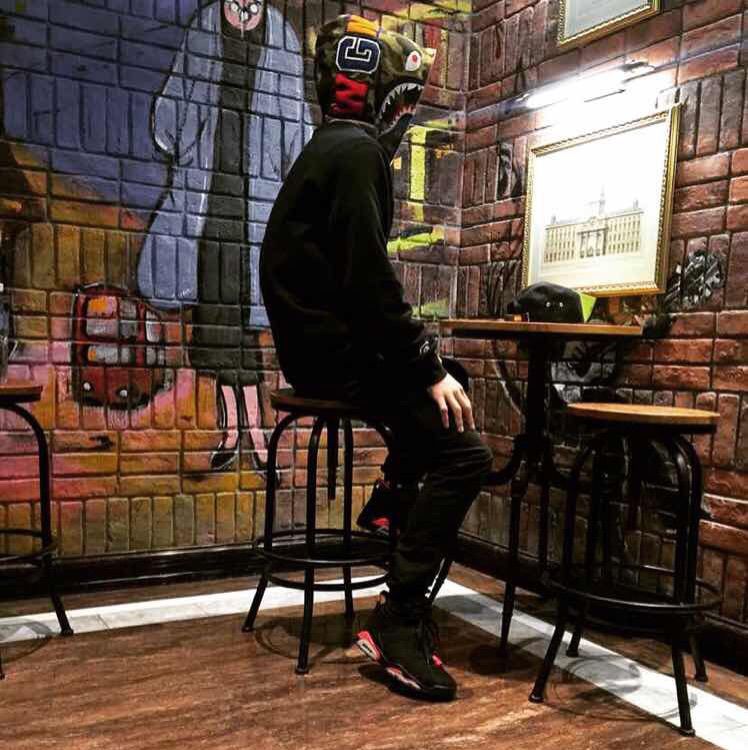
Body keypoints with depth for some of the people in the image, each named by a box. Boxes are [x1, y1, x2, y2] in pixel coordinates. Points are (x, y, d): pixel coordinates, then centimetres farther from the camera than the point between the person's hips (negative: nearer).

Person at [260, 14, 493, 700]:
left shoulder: (336, 148, 19)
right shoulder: (355, 151, -13)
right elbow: (369, 279, -23)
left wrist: (425, 356, 14)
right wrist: (430, 368, -18)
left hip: (326, 339, 11)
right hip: (334, 350, -11)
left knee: (450, 397, 25)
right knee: (463, 453, -17)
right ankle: (397, 621, -11)